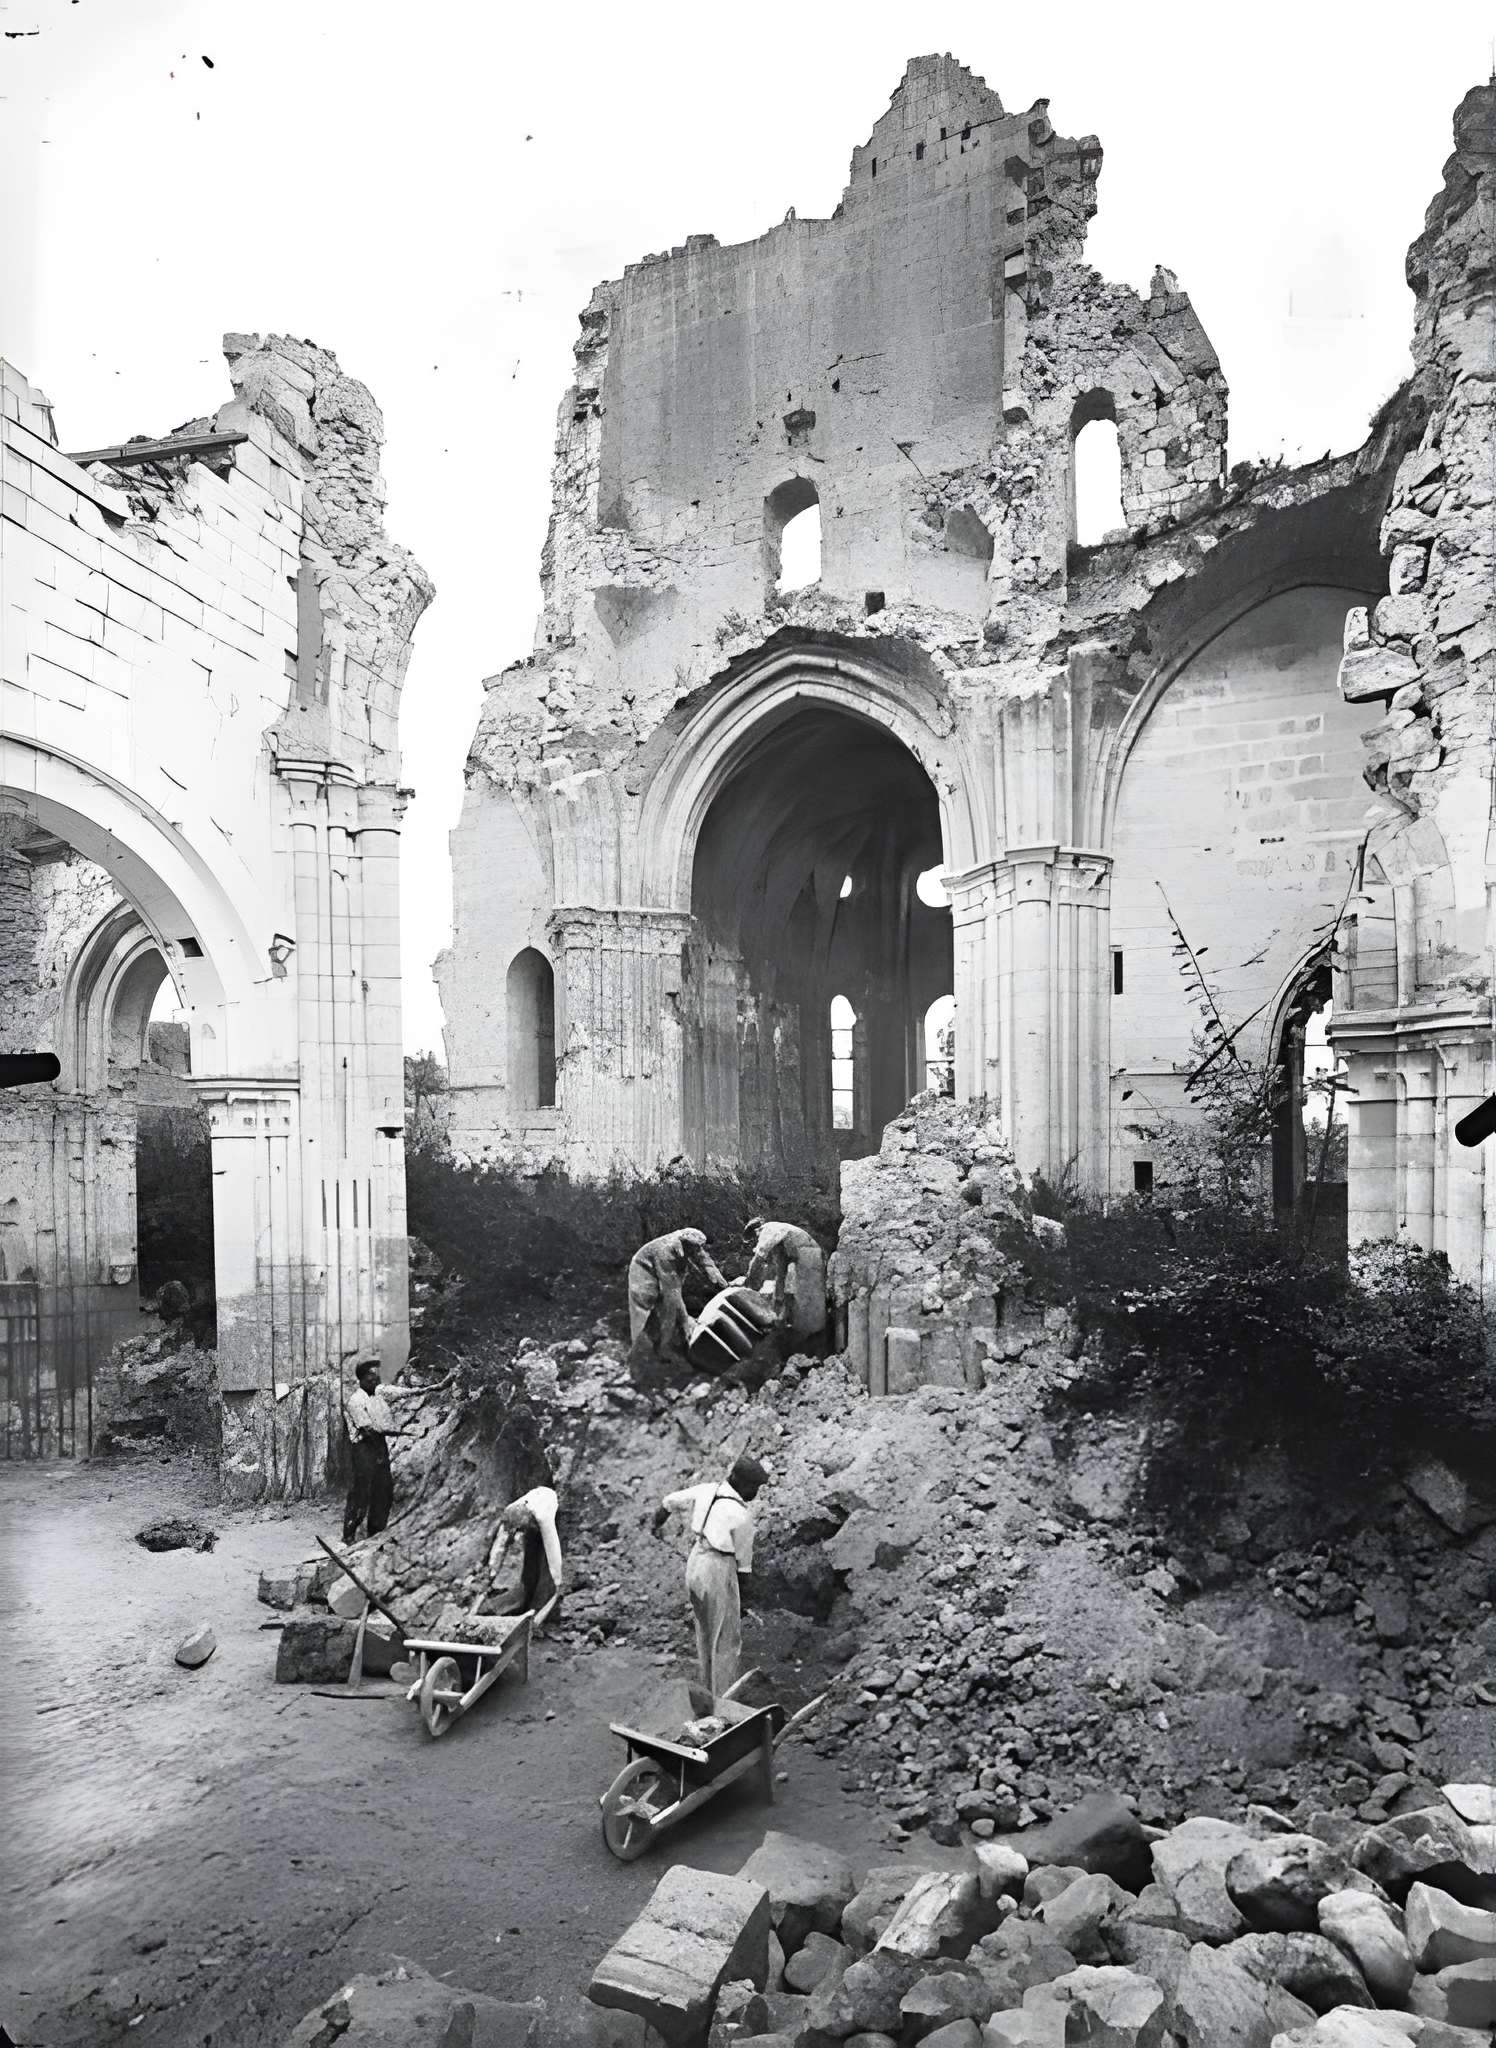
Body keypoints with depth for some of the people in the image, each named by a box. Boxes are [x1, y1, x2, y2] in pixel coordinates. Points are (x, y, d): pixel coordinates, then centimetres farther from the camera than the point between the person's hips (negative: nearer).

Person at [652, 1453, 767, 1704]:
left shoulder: (707, 1491, 0)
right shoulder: (742, 1515, -17)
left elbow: (670, 1502, 13)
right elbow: (743, 1562, -7)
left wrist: (656, 1523, 33)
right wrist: (741, 1599, 4)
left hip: (694, 1565, 8)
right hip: (718, 1572, -8)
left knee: (705, 1634, 23)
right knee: (727, 1642, 5)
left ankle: (707, 1694, 34)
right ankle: (721, 1704, 7)